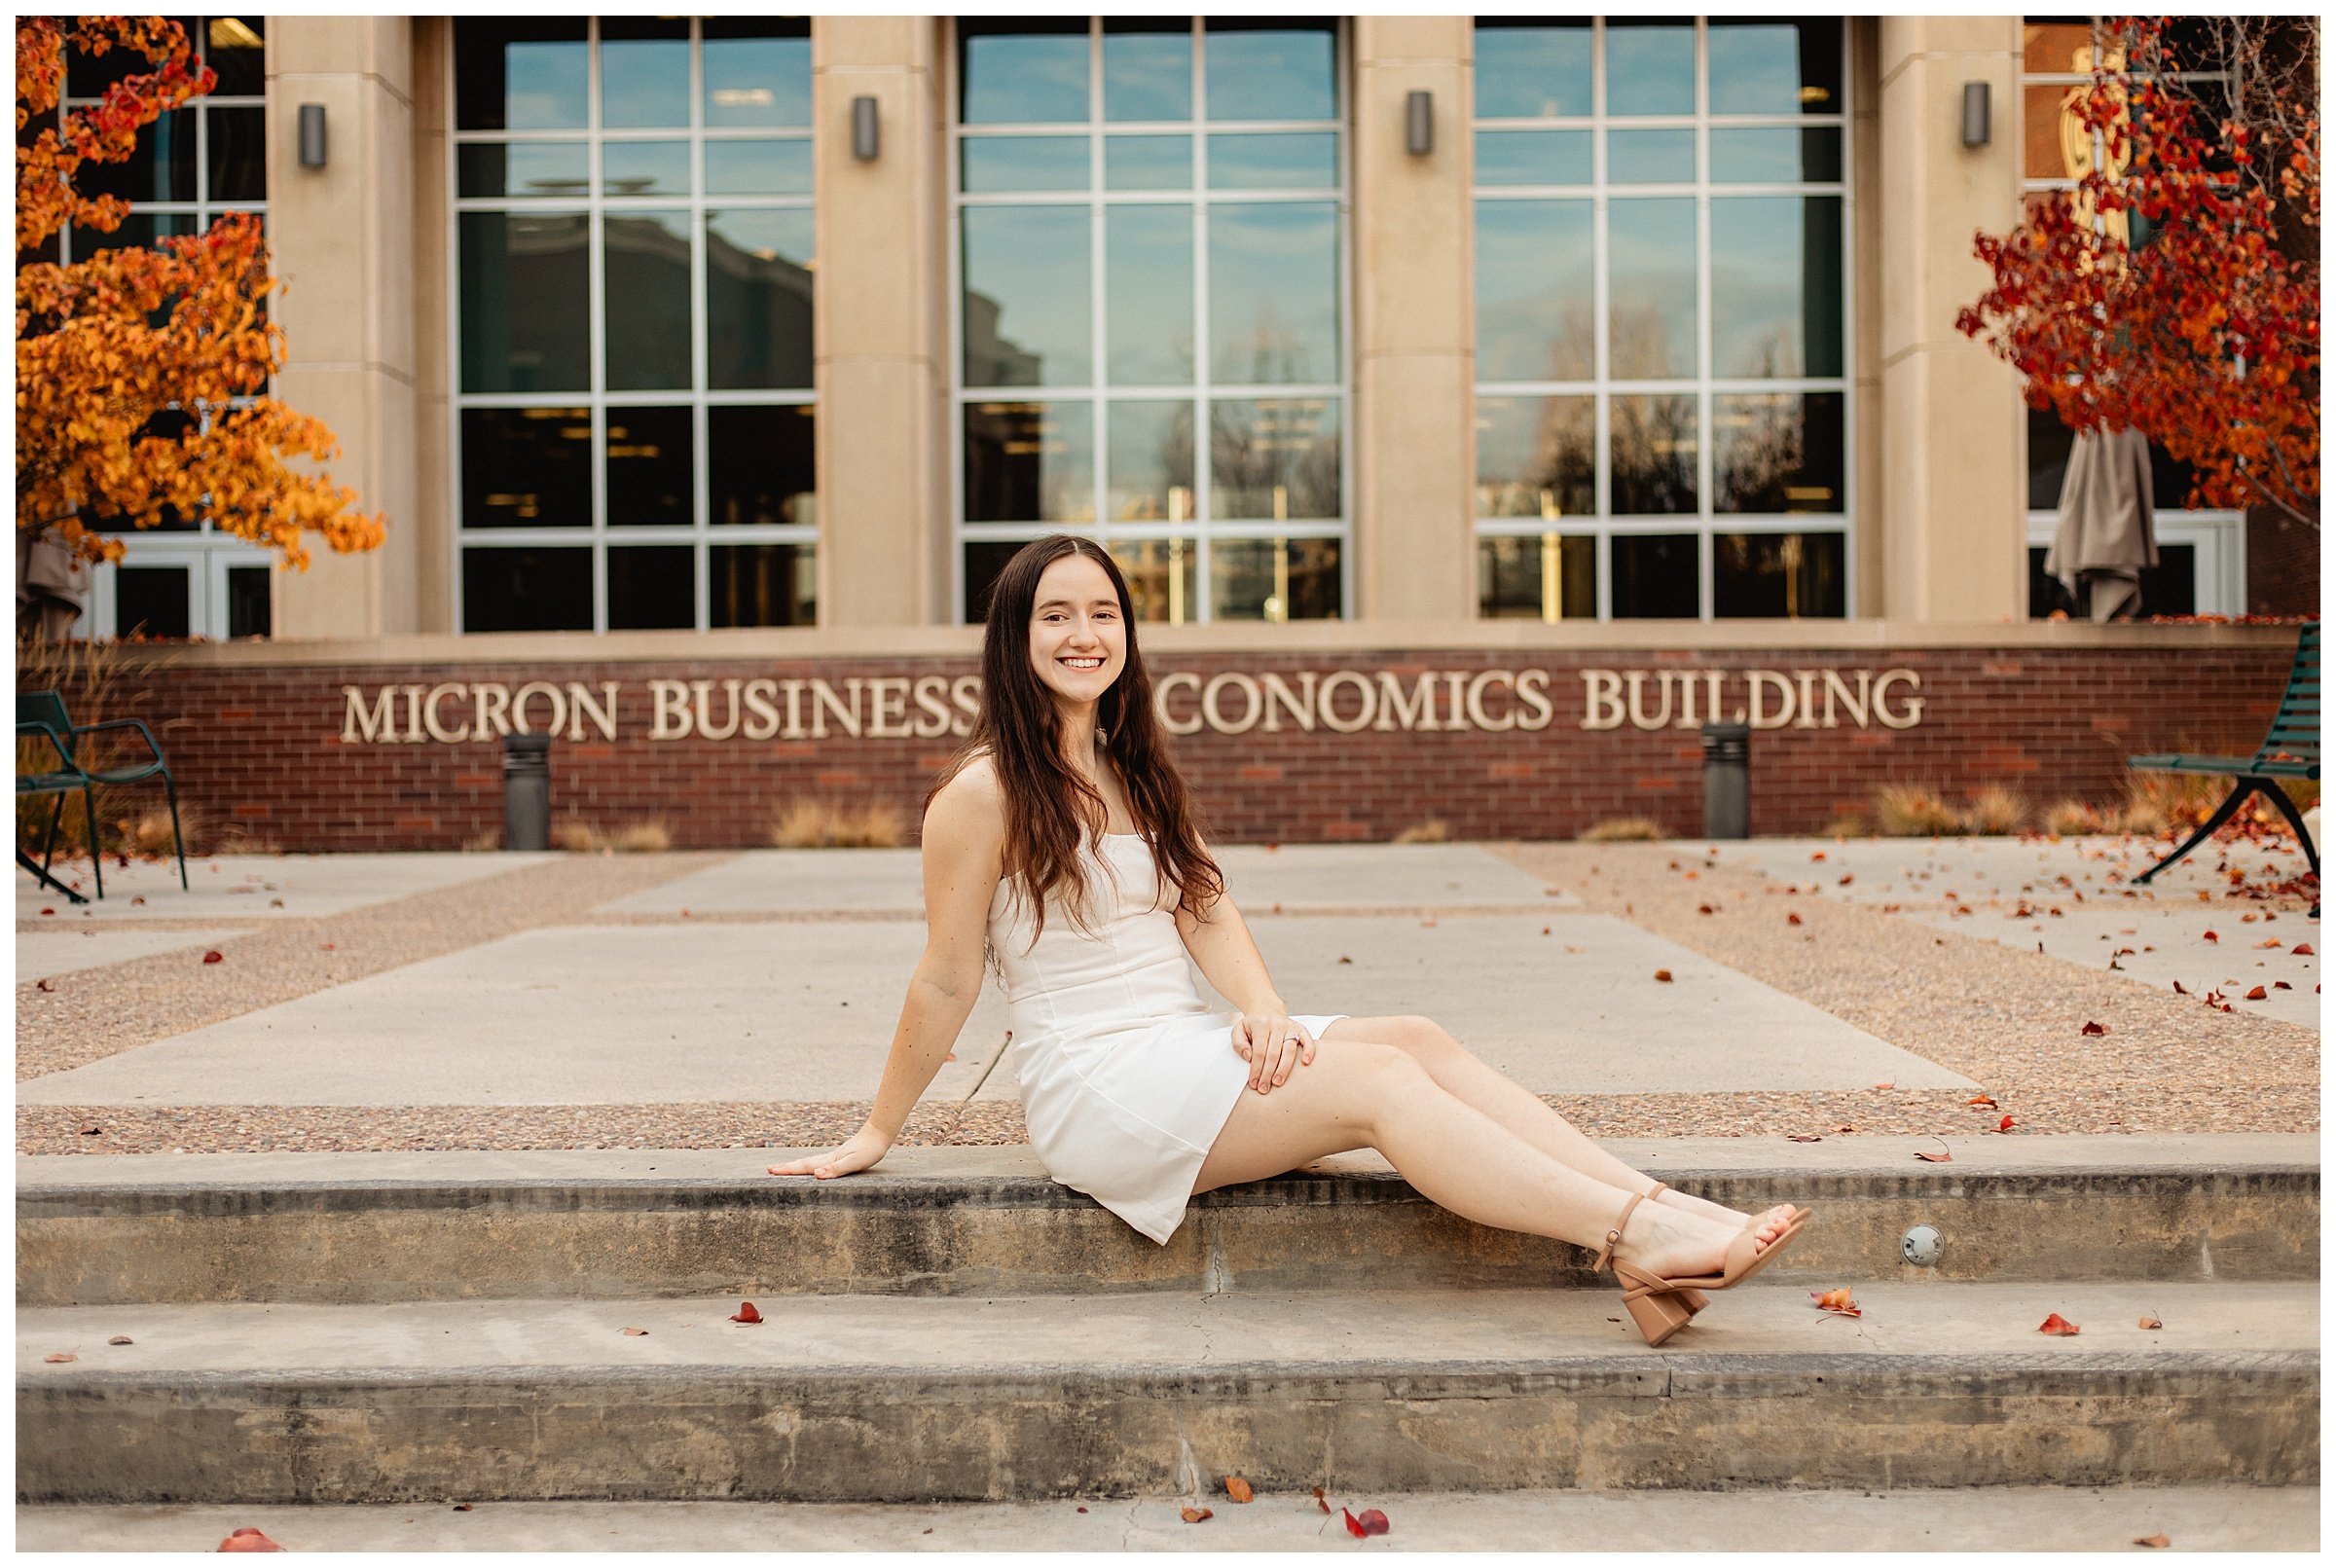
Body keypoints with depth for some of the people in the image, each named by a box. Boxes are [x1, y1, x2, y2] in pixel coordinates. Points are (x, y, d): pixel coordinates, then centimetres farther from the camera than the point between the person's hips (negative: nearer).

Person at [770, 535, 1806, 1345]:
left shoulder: (1131, 773, 18)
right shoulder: (982, 794, -7)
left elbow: (1204, 905, 10)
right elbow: (945, 982, -3)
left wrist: (1263, 1006, -8)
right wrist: (877, 1135, 0)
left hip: (1188, 1044, 7)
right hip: (1094, 1087, -7)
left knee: (1418, 1038, -16)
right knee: (1375, 1079, -24)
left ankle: (1662, 1208, -26)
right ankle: (1636, 1239, -31)